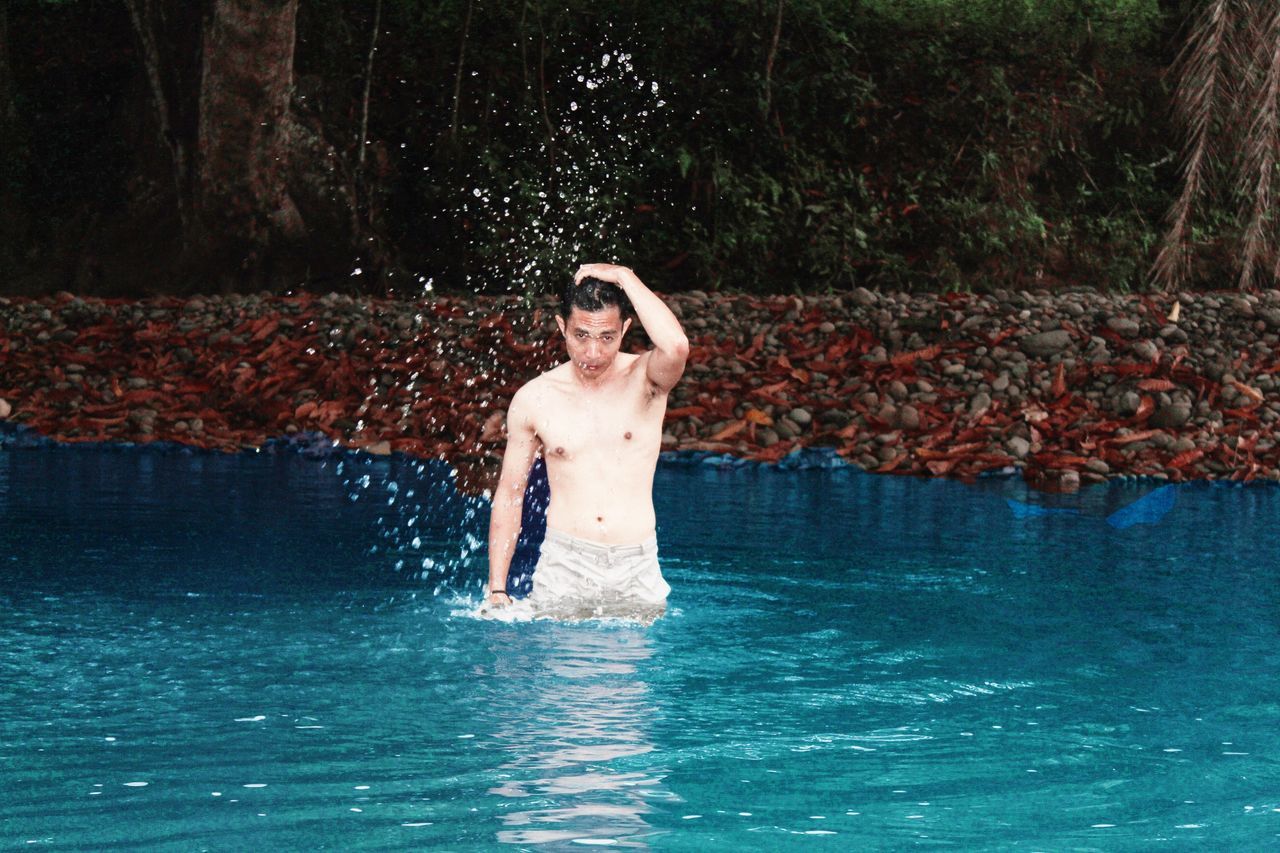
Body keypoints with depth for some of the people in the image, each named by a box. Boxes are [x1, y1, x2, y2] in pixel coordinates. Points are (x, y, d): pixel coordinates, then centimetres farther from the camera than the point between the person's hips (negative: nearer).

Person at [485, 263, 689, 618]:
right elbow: (509, 493, 9)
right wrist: (497, 591, 3)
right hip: (563, 566, 0)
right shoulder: (533, 399, 2)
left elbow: (677, 347, -29)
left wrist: (625, 277, -19)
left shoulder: (645, 379, -3)